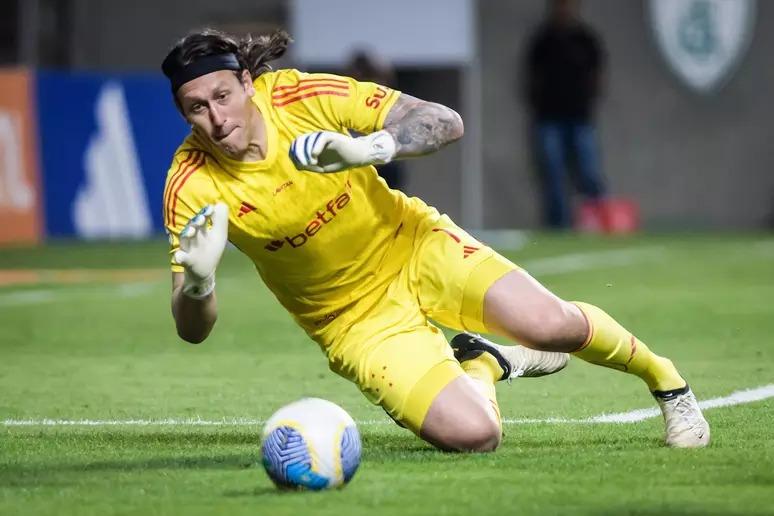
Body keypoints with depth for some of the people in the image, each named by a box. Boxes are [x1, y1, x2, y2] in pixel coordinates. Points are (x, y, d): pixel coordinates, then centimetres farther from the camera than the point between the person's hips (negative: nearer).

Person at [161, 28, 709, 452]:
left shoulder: (305, 96, -19)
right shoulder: (192, 187, -17)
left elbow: (447, 123, -21)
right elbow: (192, 328, -17)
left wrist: (369, 147, -41)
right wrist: (198, 281, -41)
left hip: (413, 247, 0)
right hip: (357, 319, 0)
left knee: (549, 323, -22)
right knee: (472, 434, -23)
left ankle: (664, 379, 11)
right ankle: (482, 365, 15)